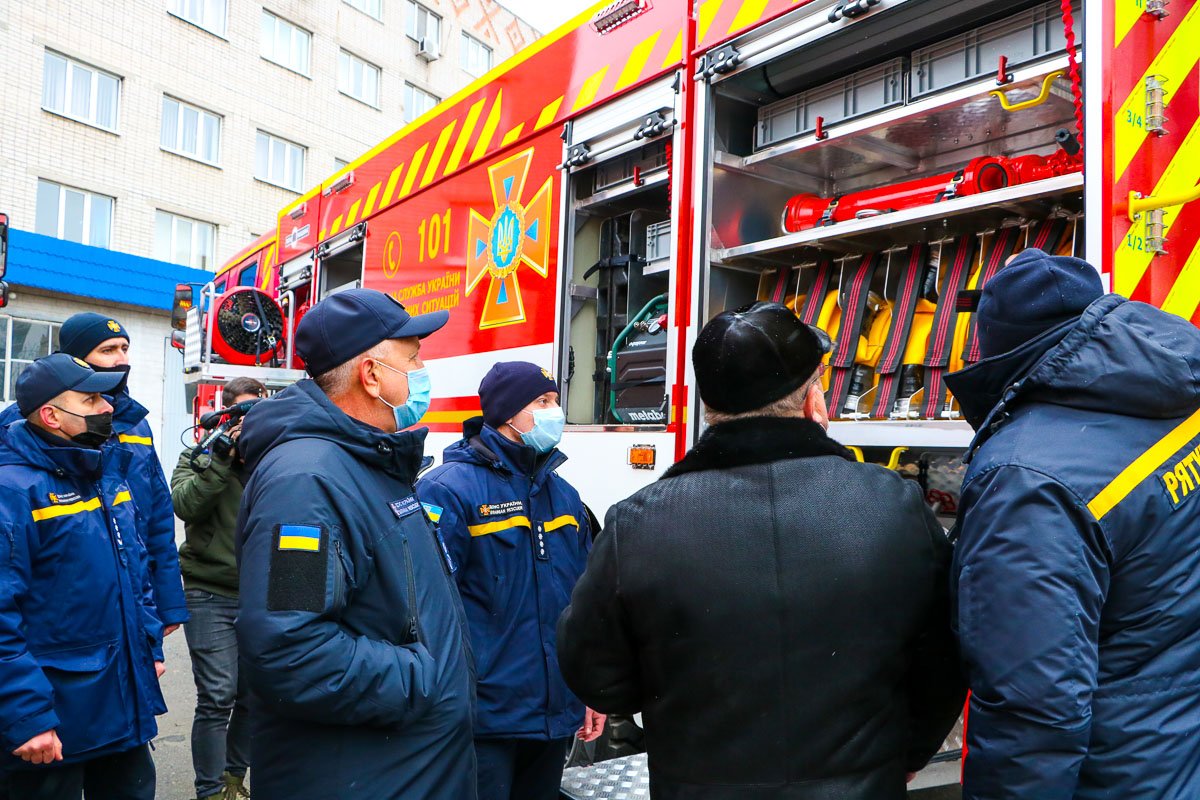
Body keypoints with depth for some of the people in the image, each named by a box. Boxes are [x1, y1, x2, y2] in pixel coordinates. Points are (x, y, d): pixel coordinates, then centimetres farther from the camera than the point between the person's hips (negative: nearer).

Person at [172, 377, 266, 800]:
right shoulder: (199, 457, 3)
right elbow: (186, 504, -16)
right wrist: (225, 455, -19)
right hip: (210, 594, -3)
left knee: (255, 694, 10)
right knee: (218, 697, -5)